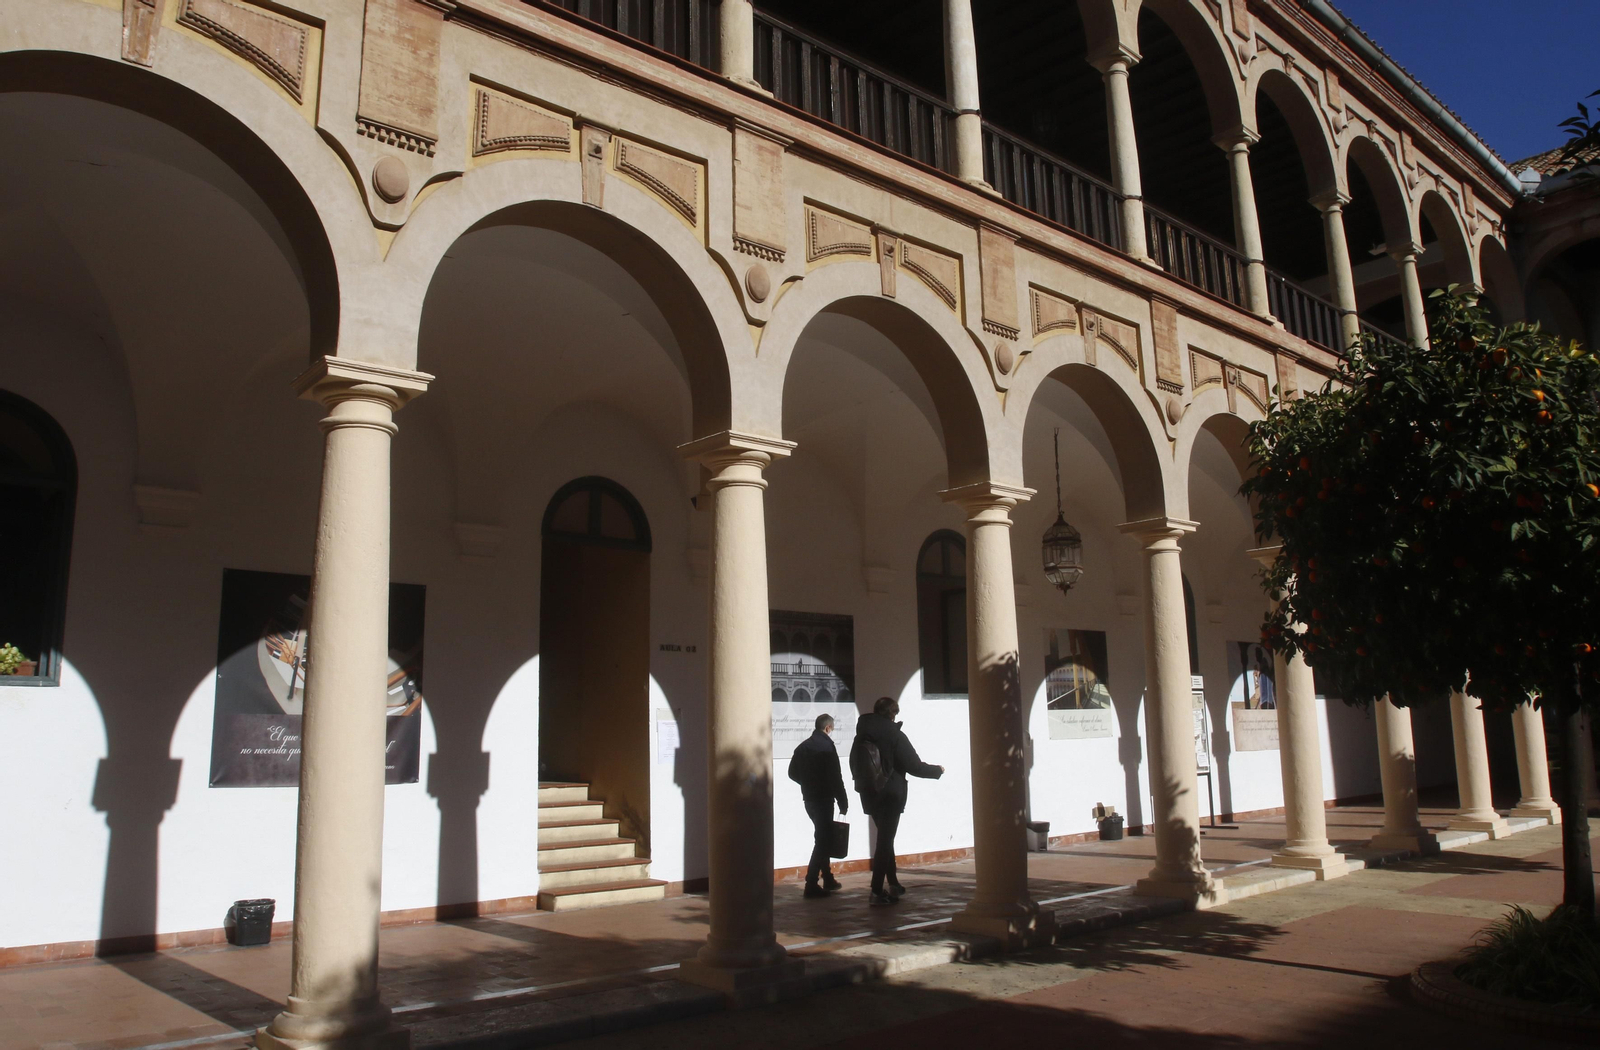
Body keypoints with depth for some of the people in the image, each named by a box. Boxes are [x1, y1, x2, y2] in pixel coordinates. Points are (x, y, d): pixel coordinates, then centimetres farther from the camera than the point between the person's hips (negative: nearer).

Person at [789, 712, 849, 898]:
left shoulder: (804, 745, 8)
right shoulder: (826, 745, -13)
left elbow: (793, 772, 13)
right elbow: (835, 777, -16)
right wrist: (843, 802, -9)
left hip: (809, 798, 8)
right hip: (823, 798, -8)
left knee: (824, 836, 19)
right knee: (823, 839, -4)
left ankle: (828, 879, 26)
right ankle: (811, 884, -8)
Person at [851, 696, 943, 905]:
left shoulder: (862, 736, 5)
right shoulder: (894, 735, -13)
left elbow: (854, 766, 9)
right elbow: (914, 766, -12)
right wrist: (938, 770, 3)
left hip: (869, 794, 6)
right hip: (890, 795, -6)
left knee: (884, 838, 19)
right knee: (885, 840, -2)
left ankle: (892, 883, 24)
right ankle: (877, 891, -5)